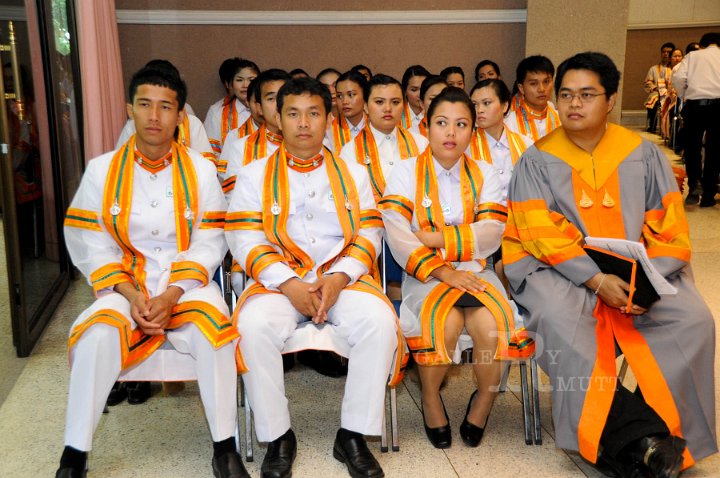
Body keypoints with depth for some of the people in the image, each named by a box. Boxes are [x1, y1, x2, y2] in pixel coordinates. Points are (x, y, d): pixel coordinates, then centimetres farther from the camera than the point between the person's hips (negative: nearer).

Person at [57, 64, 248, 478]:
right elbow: (91, 245, -2)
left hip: (187, 282, 0)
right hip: (124, 285, 1)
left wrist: (172, 295, -17)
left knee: (213, 326, -31)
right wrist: (132, 295, -15)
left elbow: (209, 242, -5)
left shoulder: (200, 169, -1)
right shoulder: (102, 170, -1)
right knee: (99, 334, -29)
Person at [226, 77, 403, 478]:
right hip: (279, 280, -1)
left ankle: (353, 436, -12)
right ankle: (278, 437, -12)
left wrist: (338, 278, -14)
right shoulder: (254, 175, 10)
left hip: (342, 278, 1)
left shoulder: (353, 173, 14)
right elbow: (245, 241, -1)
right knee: (254, 327, -32)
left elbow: (369, 235, 5)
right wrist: (289, 284, -16)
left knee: (379, 322, -29)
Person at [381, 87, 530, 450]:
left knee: (491, 325, -28)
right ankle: (430, 399, -3)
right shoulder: (406, 172, 5)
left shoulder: (484, 173, 13)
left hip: (474, 270, 2)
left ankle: (485, 399, 3)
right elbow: (397, 234, -10)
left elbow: (491, 234, -2)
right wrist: (441, 271, -20)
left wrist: (435, 237, -12)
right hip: (425, 274, -2)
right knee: (444, 323, -32)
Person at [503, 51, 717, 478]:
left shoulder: (644, 154, 7)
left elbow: (670, 228, 4)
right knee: (560, 321, -33)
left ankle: (668, 430, -11)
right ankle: (635, 434, -26)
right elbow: (543, 234, -9)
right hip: (560, 270, -2)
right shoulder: (538, 160, 0)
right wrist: (596, 280, -22)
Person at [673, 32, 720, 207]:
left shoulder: (693, 55, 12)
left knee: (692, 148, 10)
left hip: (695, 103, 0)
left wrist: (684, 95, 11)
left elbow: (678, 78, -3)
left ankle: (693, 188, -1)